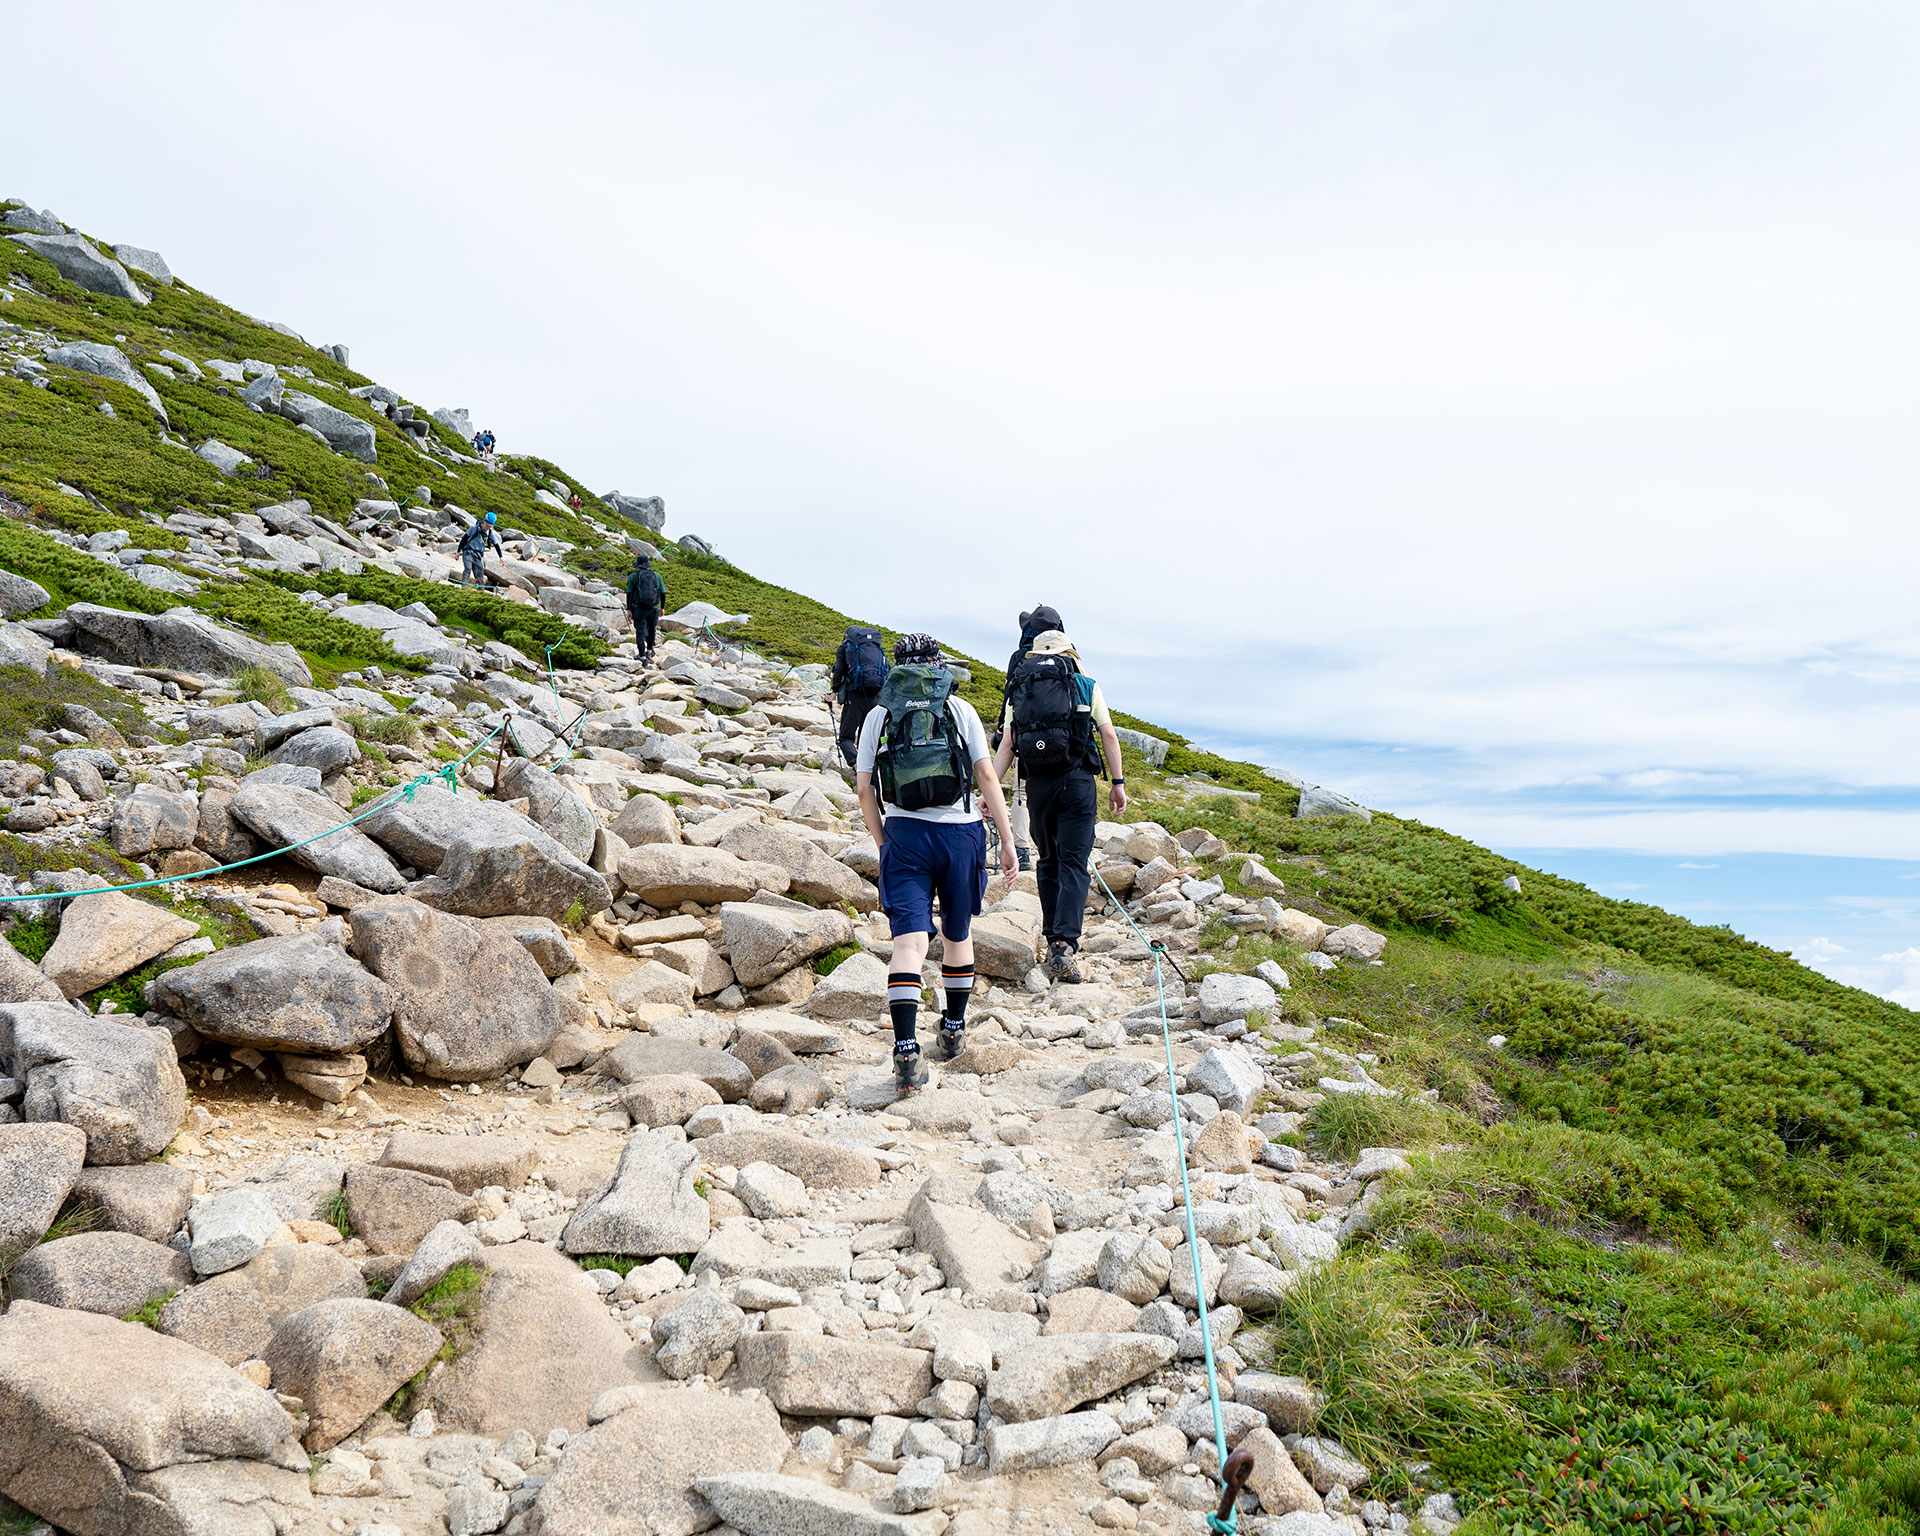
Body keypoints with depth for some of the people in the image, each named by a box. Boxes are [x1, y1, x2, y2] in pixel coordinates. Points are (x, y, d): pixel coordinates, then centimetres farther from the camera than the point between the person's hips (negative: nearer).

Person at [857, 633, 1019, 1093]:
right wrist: (1007, 840, 1)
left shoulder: (878, 715, 9)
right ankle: (953, 1030, 34)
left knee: (910, 941, -6)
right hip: (960, 831, 0)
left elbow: (865, 790, 5)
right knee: (957, 935, 19)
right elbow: (986, 775, -1)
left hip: (904, 831, 0)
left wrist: (884, 843, 15)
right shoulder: (960, 710, 6)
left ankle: (907, 1051, -18)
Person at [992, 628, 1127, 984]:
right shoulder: (1086, 686, 8)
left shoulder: (1018, 690, 12)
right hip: (1077, 781, -2)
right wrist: (1118, 783, 7)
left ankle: (1053, 939, 22)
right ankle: (1064, 944, -16)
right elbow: (1108, 735, 3)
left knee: (1048, 862, 17)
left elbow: (1006, 744, 4)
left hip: (1037, 783, 3)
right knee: (1074, 864, -4)